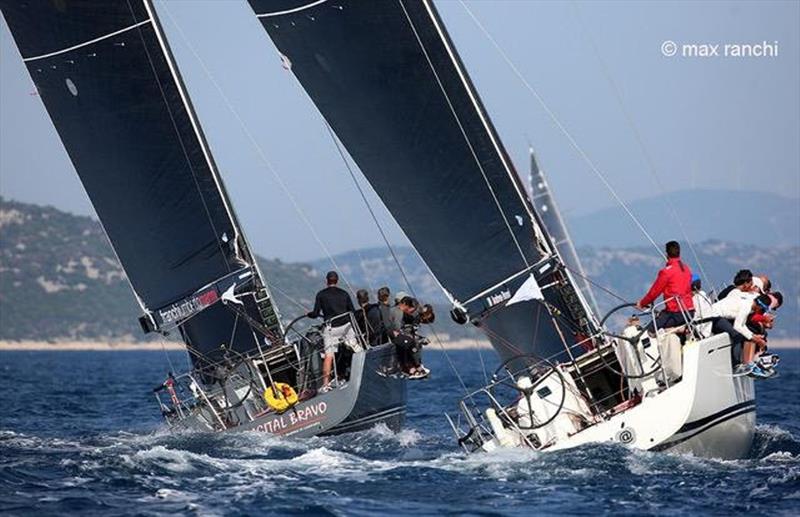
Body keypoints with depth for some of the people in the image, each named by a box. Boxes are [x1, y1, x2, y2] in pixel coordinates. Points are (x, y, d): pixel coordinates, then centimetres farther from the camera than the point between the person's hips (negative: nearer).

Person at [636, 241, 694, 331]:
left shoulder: (666, 271, -12)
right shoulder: (686, 269, 12)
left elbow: (654, 292, -4)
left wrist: (642, 304, 15)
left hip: (676, 313, -8)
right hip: (690, 312, 8)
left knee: (650, 330, -5)